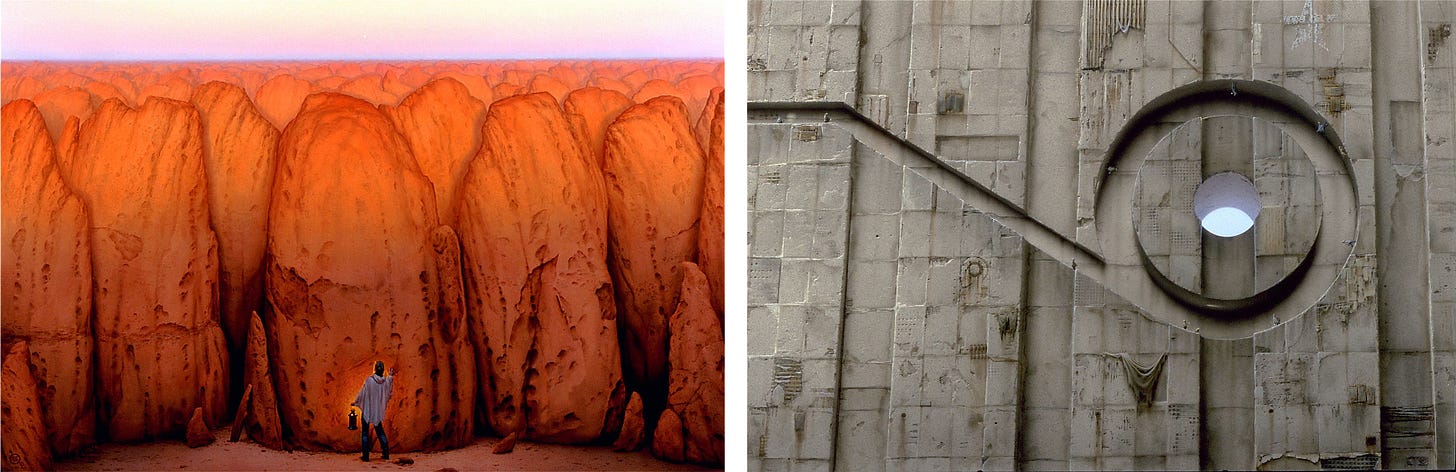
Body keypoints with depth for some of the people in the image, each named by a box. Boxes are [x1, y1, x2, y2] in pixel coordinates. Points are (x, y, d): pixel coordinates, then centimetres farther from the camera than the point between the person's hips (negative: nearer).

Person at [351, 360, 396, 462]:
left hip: (367, 410, -4)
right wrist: (391, 376, 29)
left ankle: (366, 456, 1)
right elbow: (388, 392, 16)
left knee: (365, 433, 5)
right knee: (380, 431, 18)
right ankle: (386, 454, 16)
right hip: (379, 411, 4)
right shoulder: (386, 381, -6)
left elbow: (362, 393, -8)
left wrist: (355, 402, 11)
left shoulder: (369, 380, -17)